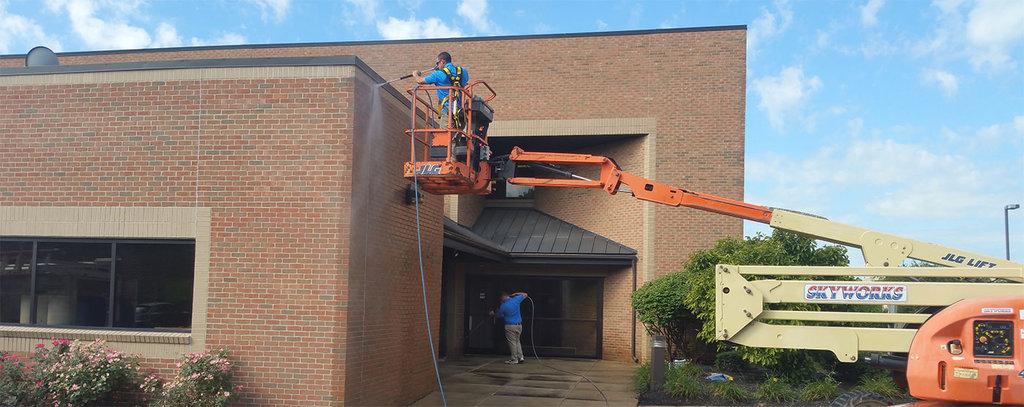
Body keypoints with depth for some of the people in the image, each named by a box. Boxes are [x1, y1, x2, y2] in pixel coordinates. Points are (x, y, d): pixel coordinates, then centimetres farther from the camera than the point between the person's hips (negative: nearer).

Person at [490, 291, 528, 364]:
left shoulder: (502, 306, -11)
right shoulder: (516, 300, -2)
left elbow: (500, 316, 6)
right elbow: (525, 295, 13)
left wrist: (493, 313, 24)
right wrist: (516, 294, 21)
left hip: (510, 326, -5)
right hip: (519, 325, 5)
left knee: (512, 342, 4)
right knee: (517, 341, 19)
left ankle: (514, 359, 9)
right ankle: (521, 357, 15)